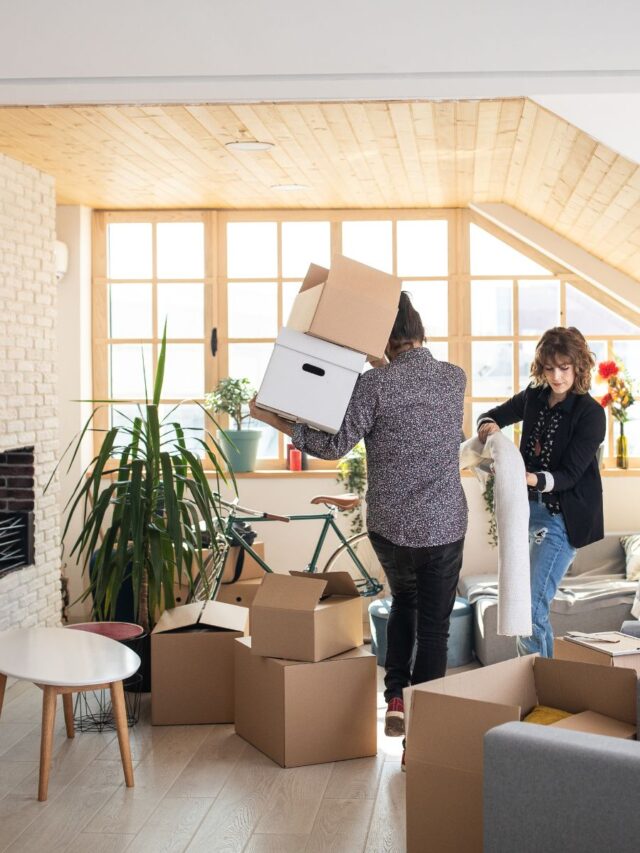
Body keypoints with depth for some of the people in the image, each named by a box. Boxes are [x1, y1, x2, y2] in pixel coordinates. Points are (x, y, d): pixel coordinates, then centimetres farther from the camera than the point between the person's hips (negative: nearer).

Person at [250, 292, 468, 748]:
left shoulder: (374, 384, -13)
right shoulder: (455, 378, 1)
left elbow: (335, 444, -13)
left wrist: (273, 419, -6)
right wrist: (381, 368, 15)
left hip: (390, 526, -1)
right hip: (444, 527, 1)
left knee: (403, 602, 25)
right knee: (434, 628, 8)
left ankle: (395, 700, 19)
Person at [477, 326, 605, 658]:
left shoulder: (590, 413, -13)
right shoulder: (534, 398, 3)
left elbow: (569, 475, -17)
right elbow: (493, 415, 19)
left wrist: (533, 479, -37)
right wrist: (489, 425, -6)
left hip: (561, 516, -7)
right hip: (528, 508, 7)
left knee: (531, 609, -15)